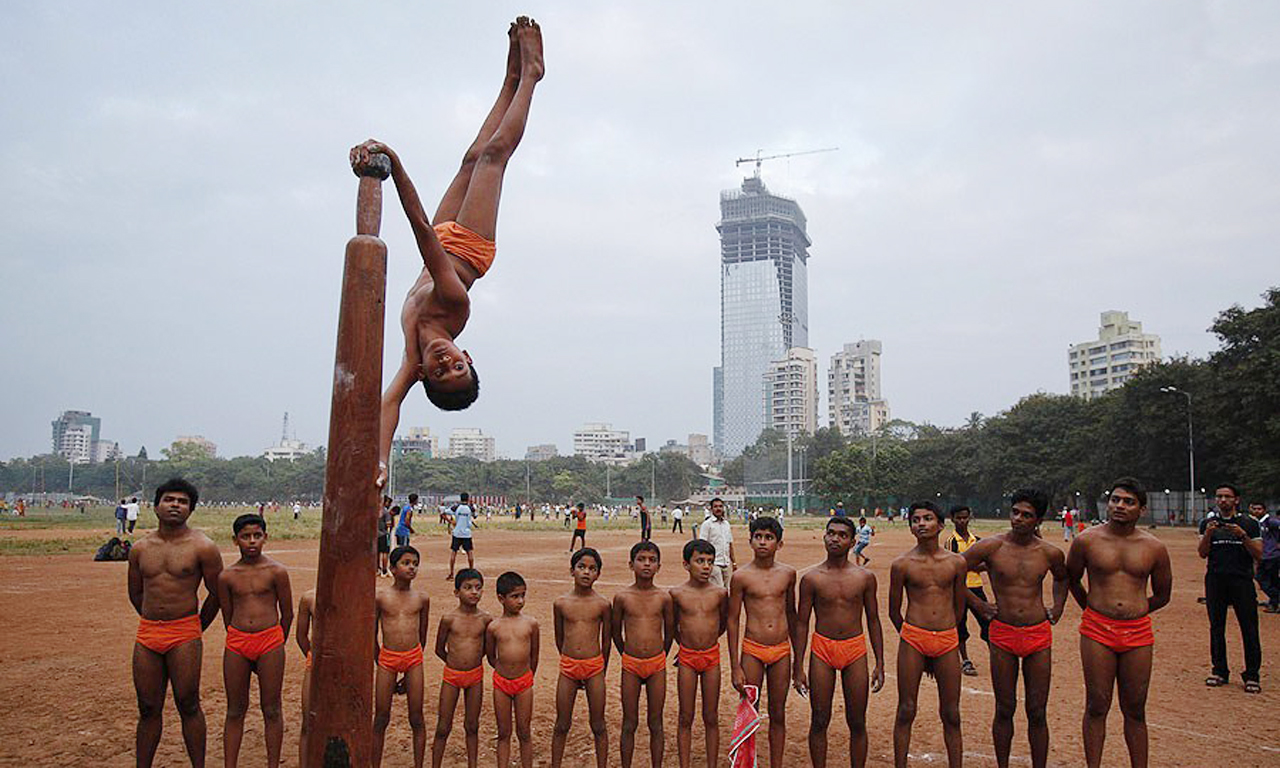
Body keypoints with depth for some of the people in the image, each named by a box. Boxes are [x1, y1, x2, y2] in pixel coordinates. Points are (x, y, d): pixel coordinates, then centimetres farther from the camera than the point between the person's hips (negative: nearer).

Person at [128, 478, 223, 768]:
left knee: (188, 706, 1)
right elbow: (135, 594, 20)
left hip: (184, 635, -4)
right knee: (148, 709, 11)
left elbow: (216, 594, 2)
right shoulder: (139, 548, 7)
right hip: (146, 634, 4)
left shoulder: (203, 547, -6)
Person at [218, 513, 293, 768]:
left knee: (271, 710, 5)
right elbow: (227, 616, 12)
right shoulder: (227, 576, 2)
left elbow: (287, 614, 4)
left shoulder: (276, 572, -4)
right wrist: (244, 642, 14)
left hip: (270, 641, -2)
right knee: (235, 711, 10)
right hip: (236, 642, 2)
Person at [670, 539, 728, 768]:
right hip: (687, 658, -1)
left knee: (711, 718, 9)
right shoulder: (677, 593, -8)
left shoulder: (720, 593, -5)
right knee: (686, 718, 7)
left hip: (712, 657, 1)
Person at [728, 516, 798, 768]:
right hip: (752, 650, -2)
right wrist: (735, 667, -5)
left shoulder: (788, 573, 2)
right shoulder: (741, 577, -7)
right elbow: (733, 621, -3)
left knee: (778, 714, 11)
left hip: (781, 651, 3)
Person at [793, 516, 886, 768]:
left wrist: (880, 664, 5)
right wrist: (798, 668, -2)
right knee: (819, 721, 6)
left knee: (857, 722, 8)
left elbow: (873, 620, 8)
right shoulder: (812, 579, -4)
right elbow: (802, 624, 0)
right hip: (822, 649, -1)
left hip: (855, 649, 1)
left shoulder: (865, 577, 0)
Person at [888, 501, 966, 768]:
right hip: (913, 639, -2)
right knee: (906, 711, 3)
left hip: (947, 641, 2)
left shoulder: (956, 562, 4)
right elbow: (894, 611, 7)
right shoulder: (902, 564, -2)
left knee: (951, 714, 8)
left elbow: (959, 606, 16)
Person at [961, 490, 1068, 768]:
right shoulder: (992, 546, -8)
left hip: (1039, 635, 1)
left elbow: (1062, 578, 24)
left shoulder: (1050, 553, 0)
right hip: (1002, 634, -1)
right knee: (1004, 710, 8)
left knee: (1037, 713, 7)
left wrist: (1058, 607, 12)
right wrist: (975, 602, -1)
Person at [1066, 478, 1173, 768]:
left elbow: (1162, 595, 16)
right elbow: (1072, 579, 15)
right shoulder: (1086, 540, -2)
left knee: (1135, 709, 8)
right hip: (1097, 630, -1)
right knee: (1097, 706, 2)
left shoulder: (1154, 547, 2)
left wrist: (1135, 611, 13)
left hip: (1138, 632, 1)